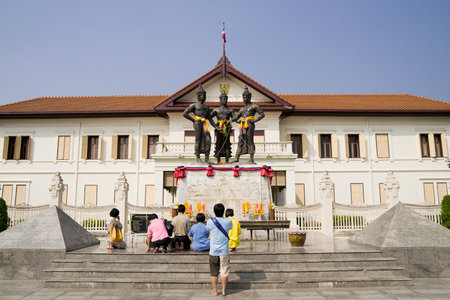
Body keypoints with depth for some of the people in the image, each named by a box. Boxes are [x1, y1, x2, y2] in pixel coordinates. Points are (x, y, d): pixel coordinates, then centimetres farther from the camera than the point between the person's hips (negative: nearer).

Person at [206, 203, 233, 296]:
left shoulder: (210, 222, -9)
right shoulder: (228, 222, -7)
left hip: (213, 251, 0)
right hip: (224, 251, 0)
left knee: (214, 272, 11)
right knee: (224, 271, 10)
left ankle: (215, 291, 19)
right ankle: (224, 290, 18)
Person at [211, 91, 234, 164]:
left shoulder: (229, 110, 16)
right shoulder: (216, 109, 15)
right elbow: (210, 116, 7)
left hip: (227, 128, 0)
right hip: (219, 128, 0)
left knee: (227, 143, -3)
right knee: (218, 143, -2)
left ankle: (227, 160, 0)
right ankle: (218, 160, 1)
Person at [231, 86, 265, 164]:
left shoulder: (253, 106, 7)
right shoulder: (242, 109, 25)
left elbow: (262, 114, 2)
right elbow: (236, 117, 25)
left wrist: (254, 120, -9)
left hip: (249, 125, -6)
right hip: (242, 126, 6)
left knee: (250, 141, -8)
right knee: (240, 141, 1)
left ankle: (251, 159, -6)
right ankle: (237, 158, -2)